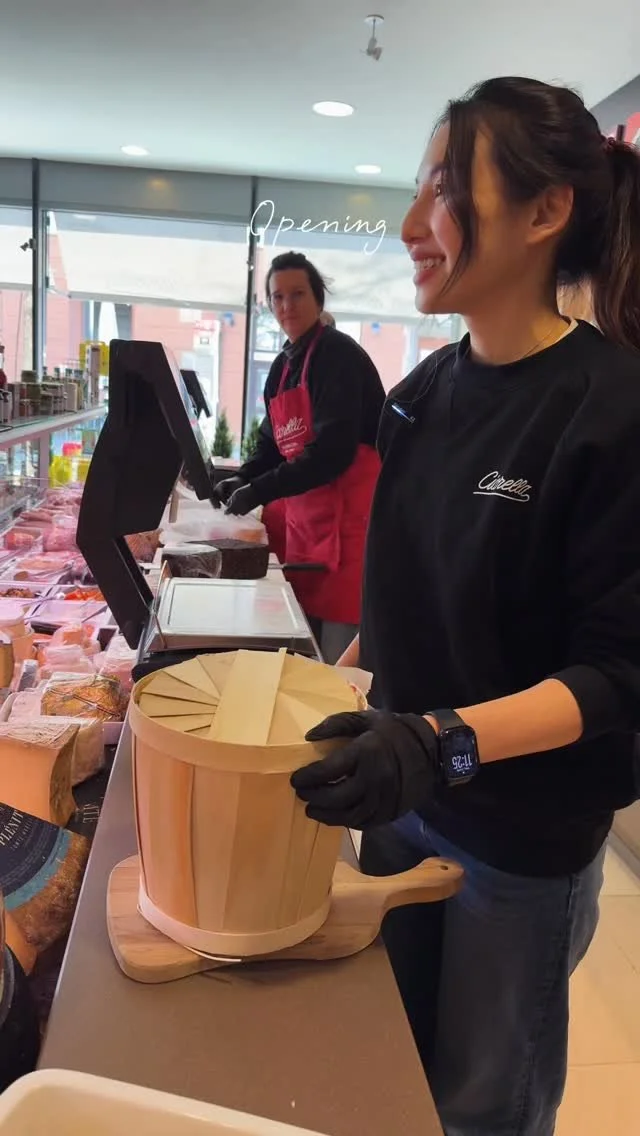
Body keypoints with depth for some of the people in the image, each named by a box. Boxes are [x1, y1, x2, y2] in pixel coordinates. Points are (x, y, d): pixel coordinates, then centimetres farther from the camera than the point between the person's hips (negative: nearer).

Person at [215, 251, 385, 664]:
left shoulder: (338, 354, -11)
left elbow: (333, 449, -21)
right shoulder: (282, 366, 15)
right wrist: (244, 479, 1)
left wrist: (259, 493, -19)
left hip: (351, 514, -8)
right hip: (305, 517, 9)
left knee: (340, 656, -7)